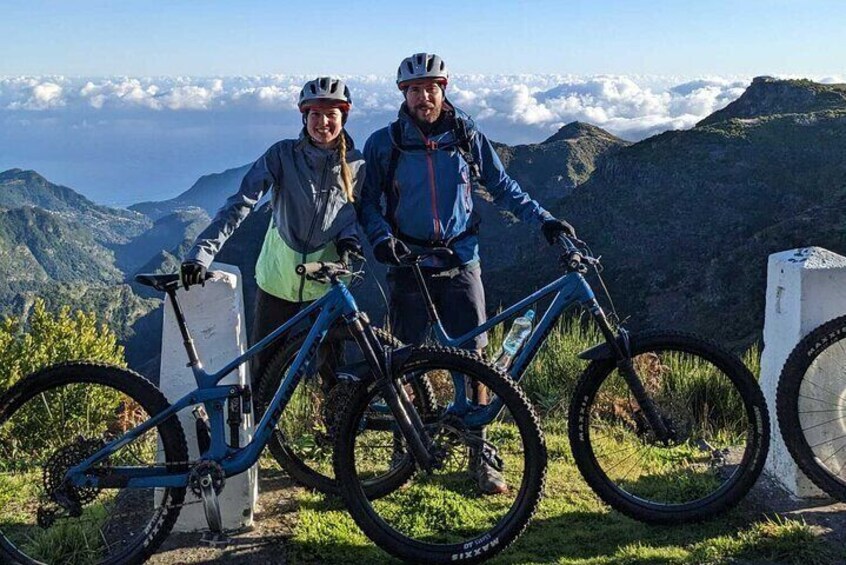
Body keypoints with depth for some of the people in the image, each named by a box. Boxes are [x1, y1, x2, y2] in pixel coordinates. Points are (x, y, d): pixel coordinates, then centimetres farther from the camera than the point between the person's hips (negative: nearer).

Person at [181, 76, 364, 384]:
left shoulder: (356, 165, -3)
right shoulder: (283, 154, -9)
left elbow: (360, 211, 9)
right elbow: (240, 203, -16)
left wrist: (349, 238, -15)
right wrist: (201, 254, -27)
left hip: (326, 284, 1)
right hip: (277, 278, 0)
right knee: (264, 370, 8)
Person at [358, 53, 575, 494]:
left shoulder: (467, 137, 4)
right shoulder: (384, 143, 1)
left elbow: (502, 186, 12)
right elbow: (367, 201, 3)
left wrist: (543, 218, 2)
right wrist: (381, 237, -16)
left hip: (461, 263, 1)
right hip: (409, 264, 0)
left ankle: (479, 456, 7)